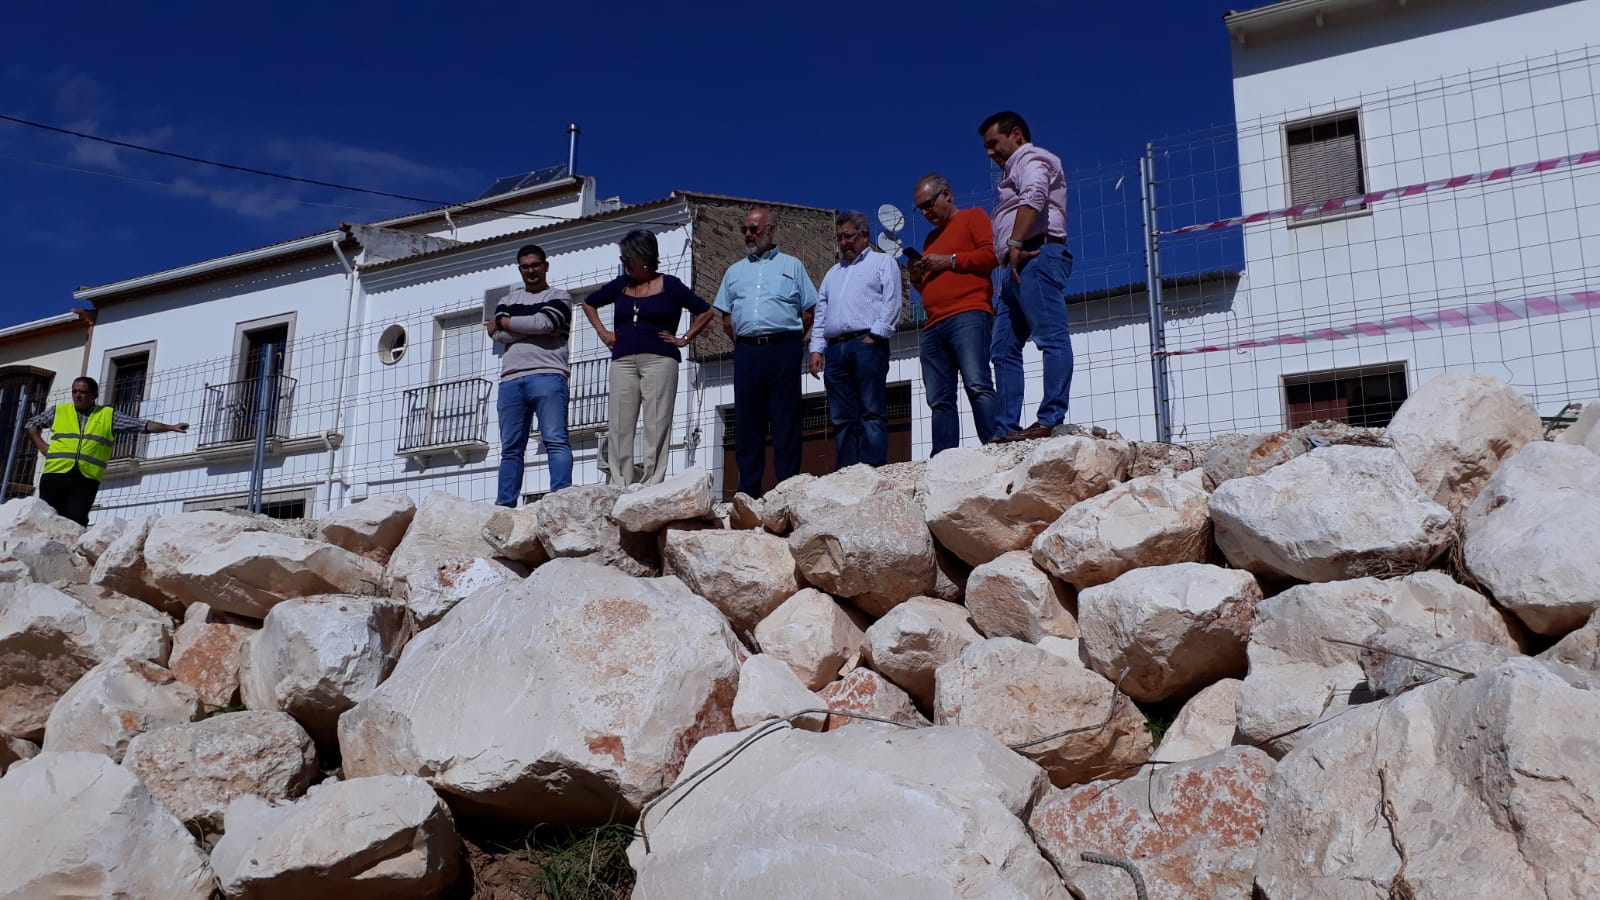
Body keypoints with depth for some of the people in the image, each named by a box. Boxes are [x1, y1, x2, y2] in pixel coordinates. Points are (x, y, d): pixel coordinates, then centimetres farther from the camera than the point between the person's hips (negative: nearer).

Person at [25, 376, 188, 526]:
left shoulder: (109, 415, 10)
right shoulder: (59, 411, 15)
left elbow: (143, 425, 4)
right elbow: (32, 425, 27)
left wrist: (171, 427, -5)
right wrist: (43, 447, 12)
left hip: (87, 478, -2)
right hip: (56, 474, 2)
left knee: (75, 523, -10)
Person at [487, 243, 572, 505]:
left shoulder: (559, 297, 12)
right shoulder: (508, 300, 24)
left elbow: (544, 322, -9)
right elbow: (497, 335, 6)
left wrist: (504, 321, 4)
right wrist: (537, 330, -4)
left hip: (547, 376, -5)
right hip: (511, 380, 5)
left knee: (555, 440, -13)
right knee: (510, 448, 3)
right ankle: (504, 505, 2)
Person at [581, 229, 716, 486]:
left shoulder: (670, 286, 5)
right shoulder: (620, 285, 15)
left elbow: (705, 312, 8)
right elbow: (589, 303, 30)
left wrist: (684, 339, 2)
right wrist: (602, 332, 18)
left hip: (659, 359, -4)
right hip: (622, 360, 4)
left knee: (657, 424, -9)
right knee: (619, 425, -2)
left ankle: (652, 484, -9)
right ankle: (619, 486, 0)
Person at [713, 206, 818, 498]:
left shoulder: (792, 266, 12)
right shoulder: (735, 271, 21)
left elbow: (808, 315, 8)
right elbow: (727, 320, 19)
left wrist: (786, 341, 1)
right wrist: (746, 341, 7)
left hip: (783, 350, -3)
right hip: (746, 351, 3)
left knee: (786, 421, -4)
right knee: (747, 422, 1)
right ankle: (749, 493, 4)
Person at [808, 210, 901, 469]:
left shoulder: (882, 262, 11)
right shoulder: (833, 273, 29)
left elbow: (891, 303, -2)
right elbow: (820, 314, 24)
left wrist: (875, 335, -12)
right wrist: (816, 349, 11)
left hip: (867, 344, -6)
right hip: (835, 349, 6)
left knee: (871, 414, -12)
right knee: (841, 418, 0)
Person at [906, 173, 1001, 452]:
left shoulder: (973, 216, 11)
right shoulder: (931, 238, 31)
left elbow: (991, 254, -5)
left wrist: (949, 261, -6)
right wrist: (918, 279, 13)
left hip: (968, 316, -7)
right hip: (934, 326, 7)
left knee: (978, 386, -21)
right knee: (940, 402, -2)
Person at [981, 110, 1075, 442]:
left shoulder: (1030, 159, 4)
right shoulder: (1018, 169, 34)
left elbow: (1033, 199, -16)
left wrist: (1015, 245, -22)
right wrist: (1009, 260, 17)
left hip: (1035, 256, -10)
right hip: (1017, 267, 11)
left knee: (1051, 338, -17)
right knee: (1003, 349, 4)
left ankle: (1050, 421, -25)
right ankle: (1007, 429, 1)